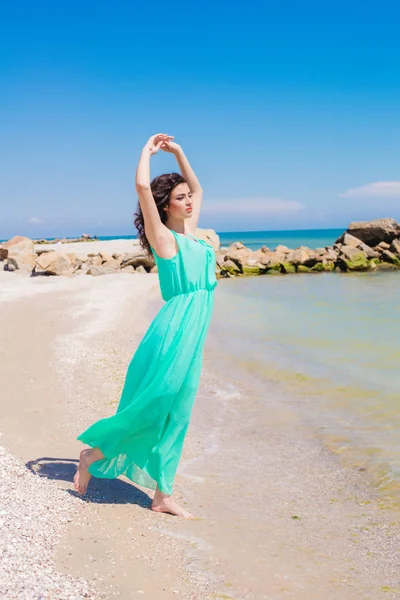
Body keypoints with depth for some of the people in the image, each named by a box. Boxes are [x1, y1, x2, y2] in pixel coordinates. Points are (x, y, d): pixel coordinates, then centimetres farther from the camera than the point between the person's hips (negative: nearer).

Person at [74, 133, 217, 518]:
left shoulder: (189, 235, 17)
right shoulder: (163, 237, -3)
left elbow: (198, 188, 31)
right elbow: (142, 186, -16)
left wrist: (178, 153, 25)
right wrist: (148, 150, 0)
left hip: (192, 339, 8)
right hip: (173, 331, -8)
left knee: (174, 418, 9)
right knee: (151, 408, -6)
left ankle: (162, 497, 15)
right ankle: (93, 454, 15)